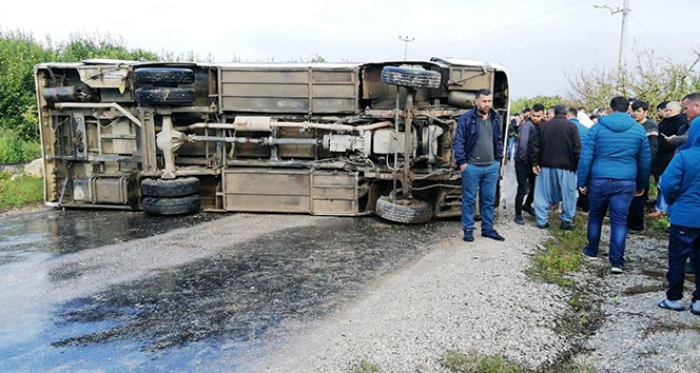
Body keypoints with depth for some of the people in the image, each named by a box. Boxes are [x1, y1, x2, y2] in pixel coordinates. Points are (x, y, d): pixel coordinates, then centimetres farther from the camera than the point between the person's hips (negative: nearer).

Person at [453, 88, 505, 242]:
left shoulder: (495, 118, 9)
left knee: (489, 199, 12)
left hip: (492, 167, 5)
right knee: (469, 199, 4)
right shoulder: (466, 118, -8)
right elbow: (458, 141, -9)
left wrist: (499, 159, 11)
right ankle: (468, 229, 15)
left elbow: (499, 140, 16)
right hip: (472, 167, -5)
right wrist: (461, 162, -13)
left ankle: (488, 229, 23)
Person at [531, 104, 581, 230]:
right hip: (566, 166, -2)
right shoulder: (571, 126, -4)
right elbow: (577, 148, -7)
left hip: (546, 164, 3)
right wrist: (577, 165, -2)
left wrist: (535, 162, 5)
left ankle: (541, 220, 11)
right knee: (567, 194, 9)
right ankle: (567, 220, 12)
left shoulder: (544, 125, 4)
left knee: (543, 193, 9)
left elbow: (537, 145, 2)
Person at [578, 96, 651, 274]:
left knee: (595, 216, 17)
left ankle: (591, 251, 30)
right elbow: (645, 160, 9)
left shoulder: (597, 127, -1)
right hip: (626, 182, 1)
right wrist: (642, 185, 19)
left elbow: (585, 157, -4)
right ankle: (617, 261, -1)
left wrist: (582, 182, 1)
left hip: (599, 180, 0)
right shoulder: (639, 130, 5)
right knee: (619, 220, 3)